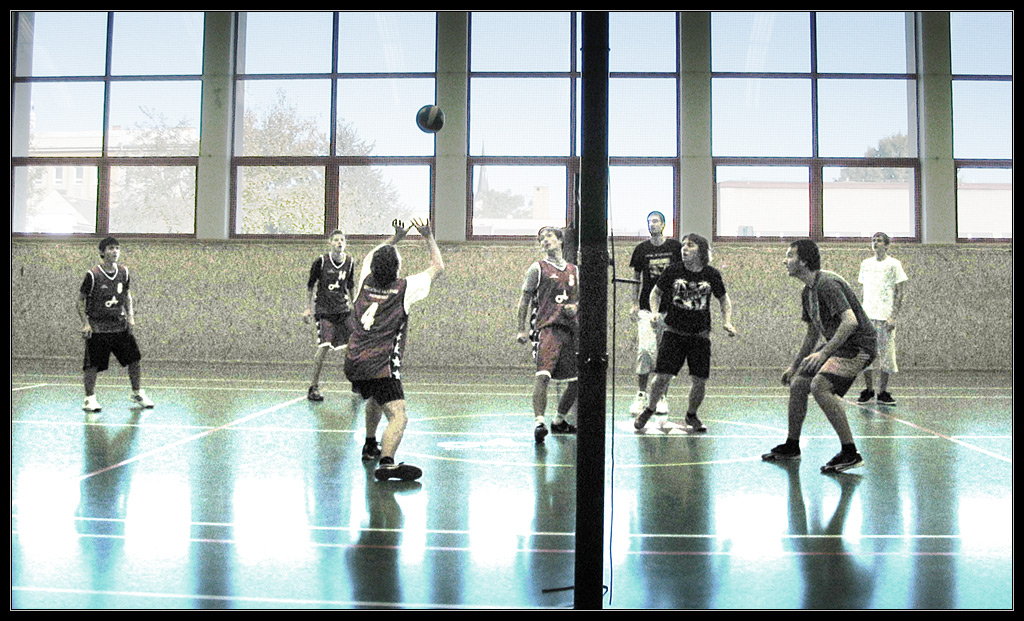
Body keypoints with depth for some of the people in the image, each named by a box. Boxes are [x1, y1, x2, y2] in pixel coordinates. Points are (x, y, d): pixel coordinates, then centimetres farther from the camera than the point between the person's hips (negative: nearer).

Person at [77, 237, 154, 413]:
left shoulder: (123, 272, 3)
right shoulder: (92, 275, -11)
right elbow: (80, 301, -4)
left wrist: (130, 317, 5)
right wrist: (85, 323, -13)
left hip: (121, 326, 4)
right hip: (97, 328, -4)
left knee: (135, 359, 3)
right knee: (92, 365, -3)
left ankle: (137, 394, 19)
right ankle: (89, 398, 14)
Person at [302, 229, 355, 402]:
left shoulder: (349, 262, 6)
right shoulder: (321, 261, -5)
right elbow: (310, 285, 4)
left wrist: (353, 306, 21)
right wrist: (308, 308, 2)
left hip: (343, 309, 4)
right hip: (324, 310, -4)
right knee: (324, 347, -14)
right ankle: (314, 387, -3)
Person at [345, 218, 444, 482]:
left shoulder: (366, 281, 8)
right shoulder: (404, 288, -6)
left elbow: (372, 256, 33)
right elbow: (438, 266, 7)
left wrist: (396, 238, 37)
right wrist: (428, 237, 16)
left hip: (353, 363, 7)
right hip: (380, 367, -7)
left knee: (375, 399, 35)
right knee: (398, 418, -16)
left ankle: (370, 446, 52)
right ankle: (386, 462, -39)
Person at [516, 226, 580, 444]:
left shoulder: (574, 270, 18)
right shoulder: (538, 268, 5)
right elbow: (524, 300, 3)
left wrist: (575, 307, 1)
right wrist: (520, 330, -4)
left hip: (569, 330, 6)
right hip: (546, 328, -5)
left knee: (577, 381, 8)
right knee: (542, 375, -23)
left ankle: (558, 421, 25)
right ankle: (539, 422, -23)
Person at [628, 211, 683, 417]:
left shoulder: (675, 246, 4)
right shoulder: (641, 249, 5)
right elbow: (636, 278, 10)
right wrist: (634, 304, 3)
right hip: (646, 307, 0)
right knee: (645, 350, -11)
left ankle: (661, 397, 14)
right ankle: (641, 394, 0)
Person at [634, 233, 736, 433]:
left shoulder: (712, 275, -1)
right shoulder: (673, 271, -4)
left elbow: (724, 298, 15)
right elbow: (656, 291, 11)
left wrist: (727, 322, 2)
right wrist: (655, 313, -5)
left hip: (700, 335, 1)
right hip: (674, 332, -1)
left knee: (700, 380, -1)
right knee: (663, 376, -7)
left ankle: (691, 415, 26)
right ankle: (649, 409, 20)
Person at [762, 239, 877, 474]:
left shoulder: (827, 283, -21)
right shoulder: (808, 292, 11)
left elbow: (850, 322, -32)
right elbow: (813, 332, 22)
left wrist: (824, 353, -33)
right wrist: (795, 365, 22)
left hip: (858, 344, -10)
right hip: (836, 345, 10)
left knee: (820, 386, -26)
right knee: (797, 384, 8)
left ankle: (850, 453, -19)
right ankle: (792, 446, 25)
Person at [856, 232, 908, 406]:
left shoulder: (894, 264, 1)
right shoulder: (866, 264, 13)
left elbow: (899, 292, -2)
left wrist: (894, 316, -10)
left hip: (886, 316, -3)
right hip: (867, 315, 4)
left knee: (886, 354, -1)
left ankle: (883, 392, 9)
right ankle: (868, 389, 13)